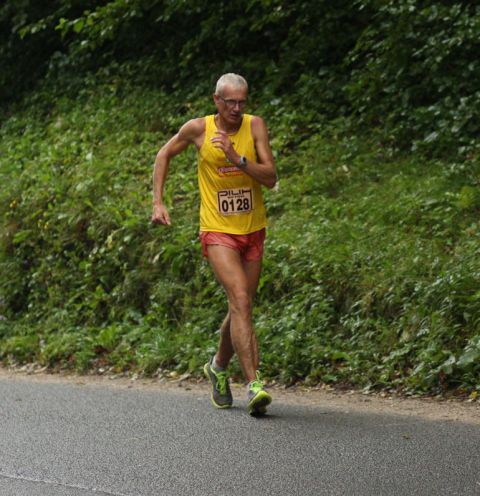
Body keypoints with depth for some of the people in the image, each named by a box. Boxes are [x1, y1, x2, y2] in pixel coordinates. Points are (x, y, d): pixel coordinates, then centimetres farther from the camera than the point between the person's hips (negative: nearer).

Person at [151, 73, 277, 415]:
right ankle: (254, 384, -26)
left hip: (253, 230, 3)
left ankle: (219, 367, 40)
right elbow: (165, 155, 11)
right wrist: (158, 202, 6)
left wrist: (237, 159, -24)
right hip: (218, 232, -3)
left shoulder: (255, 126, -4)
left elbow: (271, 178, -10)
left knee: (241, 307, 14)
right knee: (241, 300, -21)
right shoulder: (198, 129, -7)